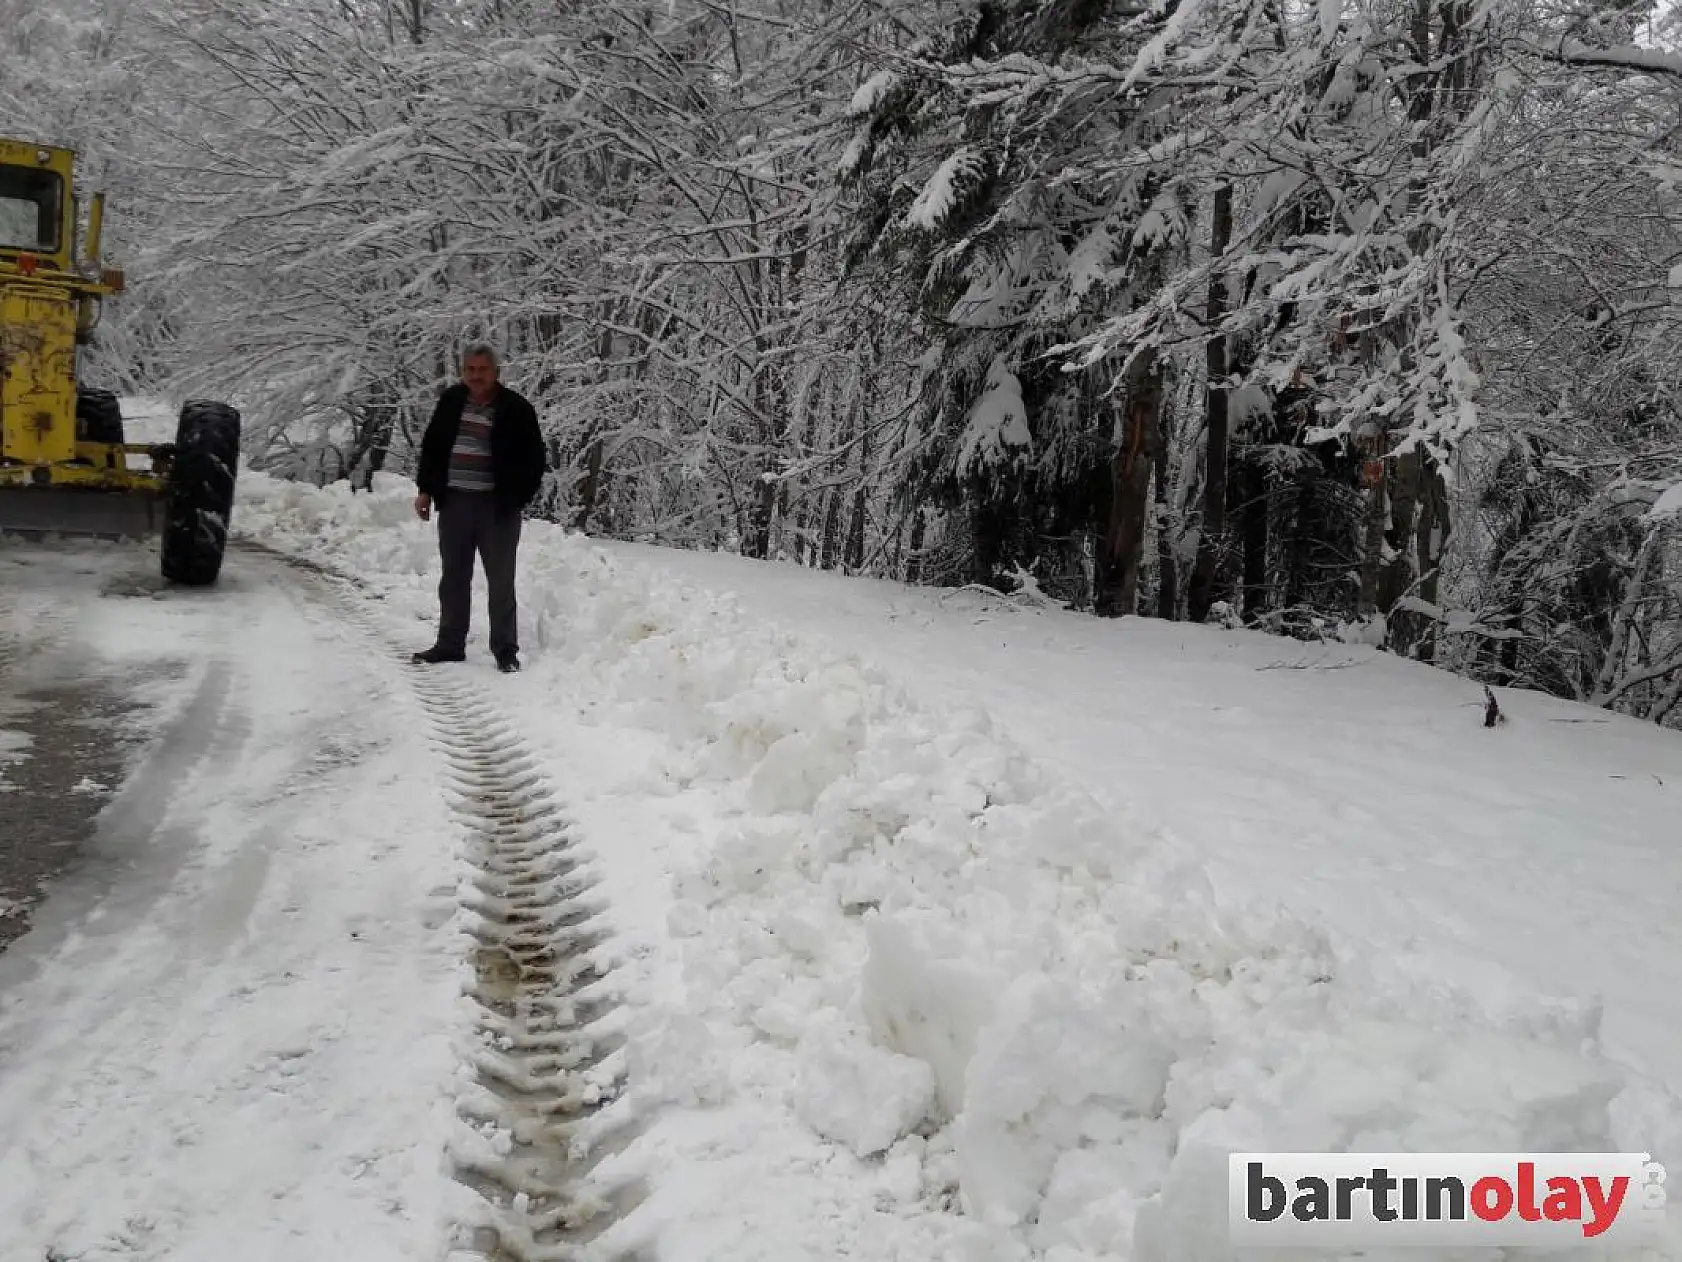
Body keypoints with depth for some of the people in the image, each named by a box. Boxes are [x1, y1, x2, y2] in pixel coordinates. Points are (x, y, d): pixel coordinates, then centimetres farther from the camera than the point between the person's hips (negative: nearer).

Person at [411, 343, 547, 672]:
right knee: (453, 578, 12)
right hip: (453, 503, 4)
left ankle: (505, 650, 10)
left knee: (501, 582, 2)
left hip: (497, 507, -4)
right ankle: (450, 644, 22)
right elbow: (431, 447, 15)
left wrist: (516, 498, -7)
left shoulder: (516, 409, -6)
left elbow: (535, 460, -3)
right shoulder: (450, 401, 6)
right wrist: (425, 490, 9)